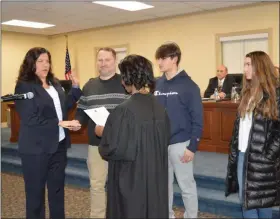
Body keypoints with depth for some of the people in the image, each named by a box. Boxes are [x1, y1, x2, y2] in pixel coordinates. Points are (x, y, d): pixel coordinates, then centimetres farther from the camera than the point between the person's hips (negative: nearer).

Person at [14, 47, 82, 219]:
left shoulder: (55, 83, 9)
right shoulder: (24, 86, -12)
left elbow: (64, 106, 16)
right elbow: (31, 119, -20)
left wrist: (76, 88, 5)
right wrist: (61, 123, -22)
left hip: (59, 145, 7)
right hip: (37, 148, -7)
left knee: (58, 188, 19)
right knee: (36, 192, 9)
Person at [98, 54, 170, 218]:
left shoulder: (124, 111, -21)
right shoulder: (159, 107, -2)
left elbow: (114, 149, -17)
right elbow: (165, 141, 8)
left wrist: (103, 133, 1)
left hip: (131, 178, -6)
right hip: (156, 175, 6)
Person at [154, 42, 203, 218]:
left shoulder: (188, 85, -10)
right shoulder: (157, 84, 5)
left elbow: (197, 119, -10)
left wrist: (193, 146, -14)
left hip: (180, 144, -5)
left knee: (186, 185, 8)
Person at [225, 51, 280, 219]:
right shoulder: (247, 92, 12)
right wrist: (234, 151, 9)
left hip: (261, 157, -6)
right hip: (242, 155, 6)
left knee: (262, 199, 6)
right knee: (246, 200, 13)